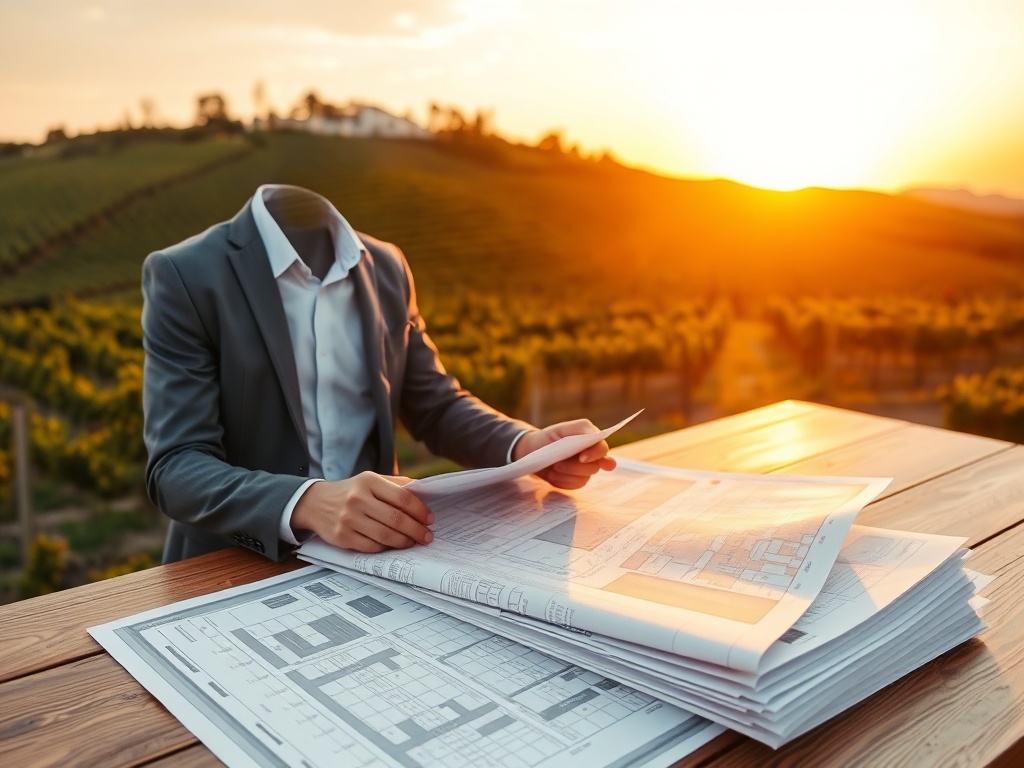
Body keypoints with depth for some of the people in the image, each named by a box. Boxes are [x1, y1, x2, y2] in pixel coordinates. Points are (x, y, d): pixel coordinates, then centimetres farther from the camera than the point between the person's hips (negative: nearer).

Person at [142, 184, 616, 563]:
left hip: (371, 552, 4)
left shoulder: (387, 267, 5)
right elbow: (175, 468, -16)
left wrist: (526, 445, -8)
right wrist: (308, 504, -34)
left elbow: (435, 407, 11)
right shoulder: (185, 274, -10)